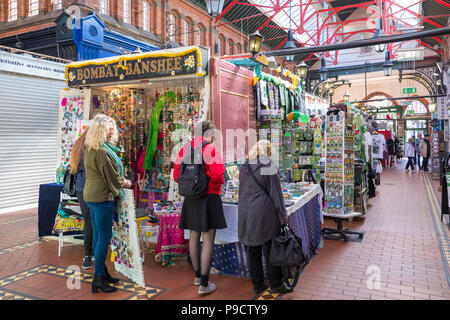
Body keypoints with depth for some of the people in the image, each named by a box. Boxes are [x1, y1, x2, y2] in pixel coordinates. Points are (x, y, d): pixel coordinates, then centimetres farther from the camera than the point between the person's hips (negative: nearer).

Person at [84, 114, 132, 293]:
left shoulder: (90, 149, 12)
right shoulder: (102, 152, -20)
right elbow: (113, 177, -15)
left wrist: (121, 180, 11)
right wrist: (125, 183, 4)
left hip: (92, 196, 10)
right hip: (102, 197, -10)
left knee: (97, 235, 15)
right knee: (104, 237, -4)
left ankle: (102, 272, 26)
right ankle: (99, 278, 3)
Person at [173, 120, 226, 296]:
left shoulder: (184, 149, 4)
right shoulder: (211, 150, -13)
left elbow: (177, 175, 5)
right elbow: (218, 175, -21)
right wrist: (216, 184, 0)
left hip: (191, 200, 6)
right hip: (209, 198, -6)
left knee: (194, 237, 17)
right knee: (208, 240, 1)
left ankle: (197, 275, 34)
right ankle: (204, 283, 5)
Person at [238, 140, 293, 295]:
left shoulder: (244, 168, 7)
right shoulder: (270, 167, -9)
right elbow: (276, 194, -9)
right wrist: (282, 217, -3)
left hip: (246, 213, 5)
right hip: (265, 213, -5)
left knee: (253, 250, 11)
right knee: (271, 250, 7)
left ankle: (257, 285, 22)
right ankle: (276, 284, 16)